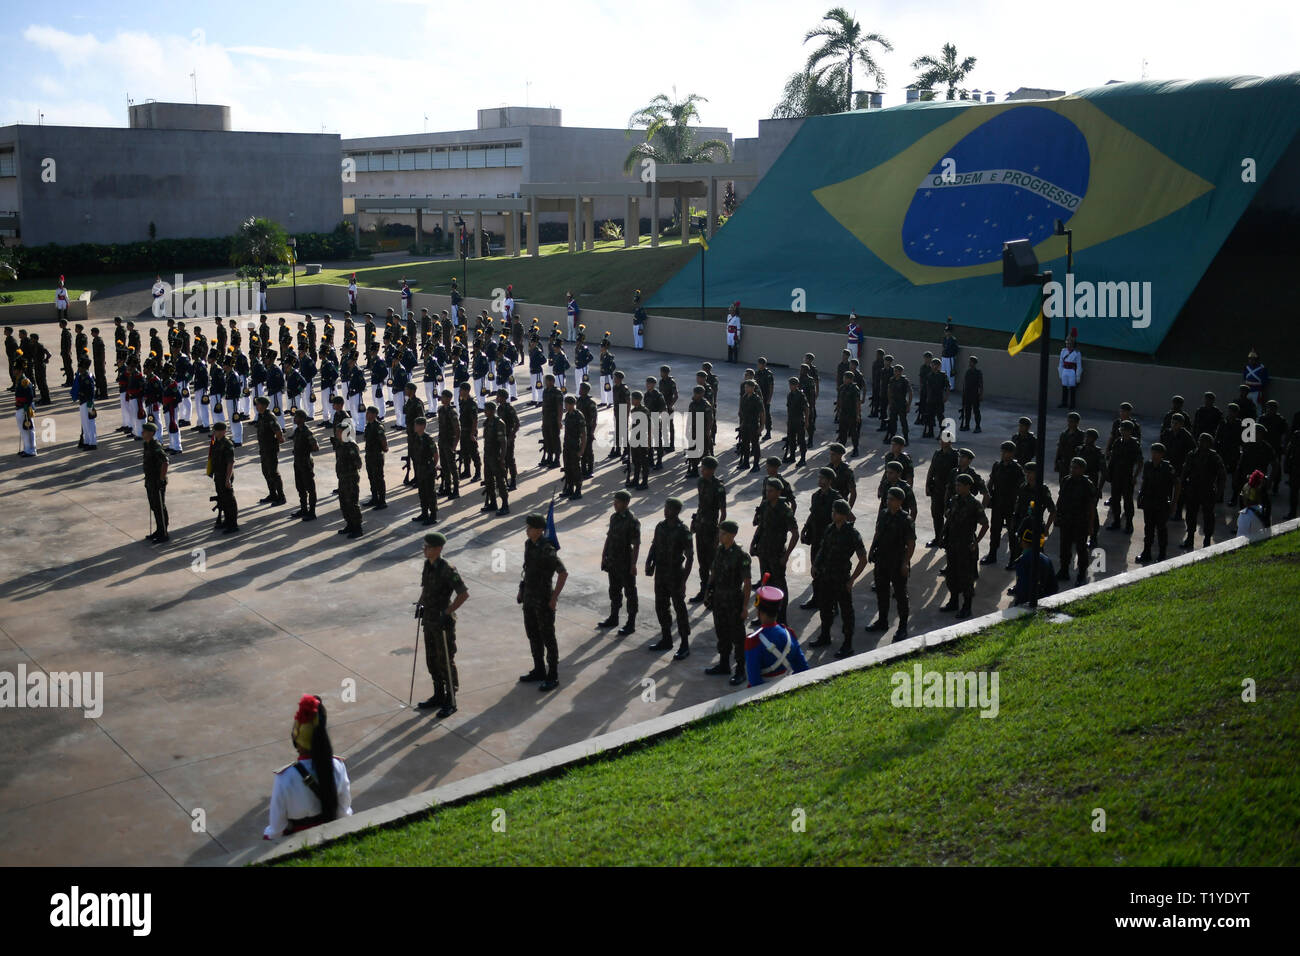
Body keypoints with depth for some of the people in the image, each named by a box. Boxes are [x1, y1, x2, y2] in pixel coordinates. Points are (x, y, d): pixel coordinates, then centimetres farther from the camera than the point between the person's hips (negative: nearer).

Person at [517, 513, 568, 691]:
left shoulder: (547, 550, -21)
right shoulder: (528, 544, 5)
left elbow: (563, 573, -22)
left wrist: (554, 598, -21)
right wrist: (522, 590, 16)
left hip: (543, 601, -8)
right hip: (529, 598, 8)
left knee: (547, 638, 1)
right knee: (533, 635, 17)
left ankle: (553, 677, 11)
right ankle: (539, 671, 30)